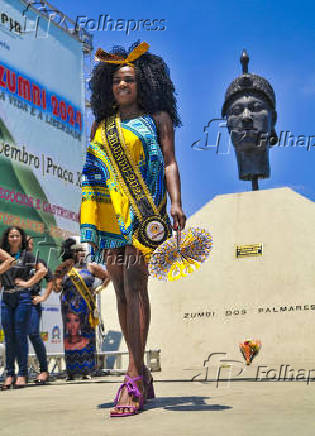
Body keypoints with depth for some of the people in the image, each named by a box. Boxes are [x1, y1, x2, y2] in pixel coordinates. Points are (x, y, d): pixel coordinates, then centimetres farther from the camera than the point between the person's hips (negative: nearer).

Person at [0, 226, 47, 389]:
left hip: (22, 297, -4)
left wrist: (29, 282, -7)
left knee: (20, 335, -4)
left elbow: (43, 270, -6)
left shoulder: (27, 255, 3)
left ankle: (22, 374, 2)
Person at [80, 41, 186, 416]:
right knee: (121, 290, 4)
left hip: (142, 211, -5)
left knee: (134, 285, -16)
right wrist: (90, 223, 15)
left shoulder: (157, 118, 10)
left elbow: (169, 162, 1)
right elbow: (93, 172, 20)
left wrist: (175, 203, -14)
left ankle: (133, 378, -17)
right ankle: (142, 375, 13)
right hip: (109, 212, 5)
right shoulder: (101, 125, 21)